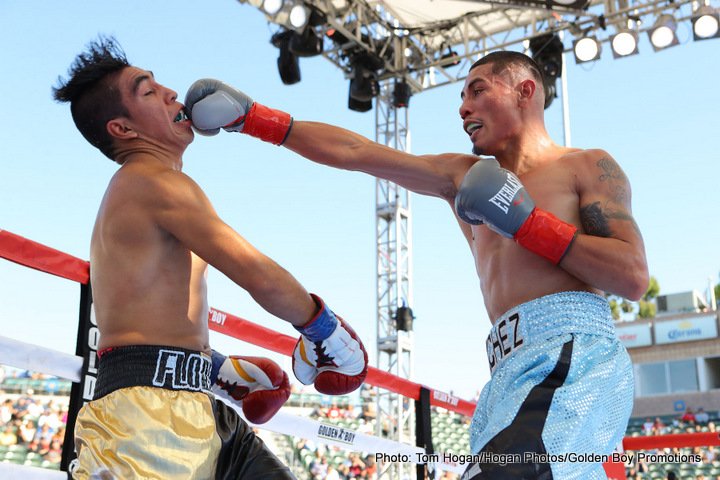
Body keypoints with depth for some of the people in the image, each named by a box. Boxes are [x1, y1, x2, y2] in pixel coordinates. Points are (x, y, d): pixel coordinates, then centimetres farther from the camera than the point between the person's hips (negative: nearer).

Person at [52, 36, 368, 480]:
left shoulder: (130, 192, 23)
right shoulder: (157, 181, -10)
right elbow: (261, 277, -17)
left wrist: (221, 370, 30)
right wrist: (325, 327, -1)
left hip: (191, 405, 10)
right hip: (150, 405, -10)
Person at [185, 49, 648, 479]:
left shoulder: (587, 166, 9)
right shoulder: (463, 176, 25)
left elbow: (635, 277, -3)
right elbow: (351, 152, 20)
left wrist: (528, 224, -7)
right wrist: (252, 118, 16)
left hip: (570, 352, -6)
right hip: (514, 369, 7)